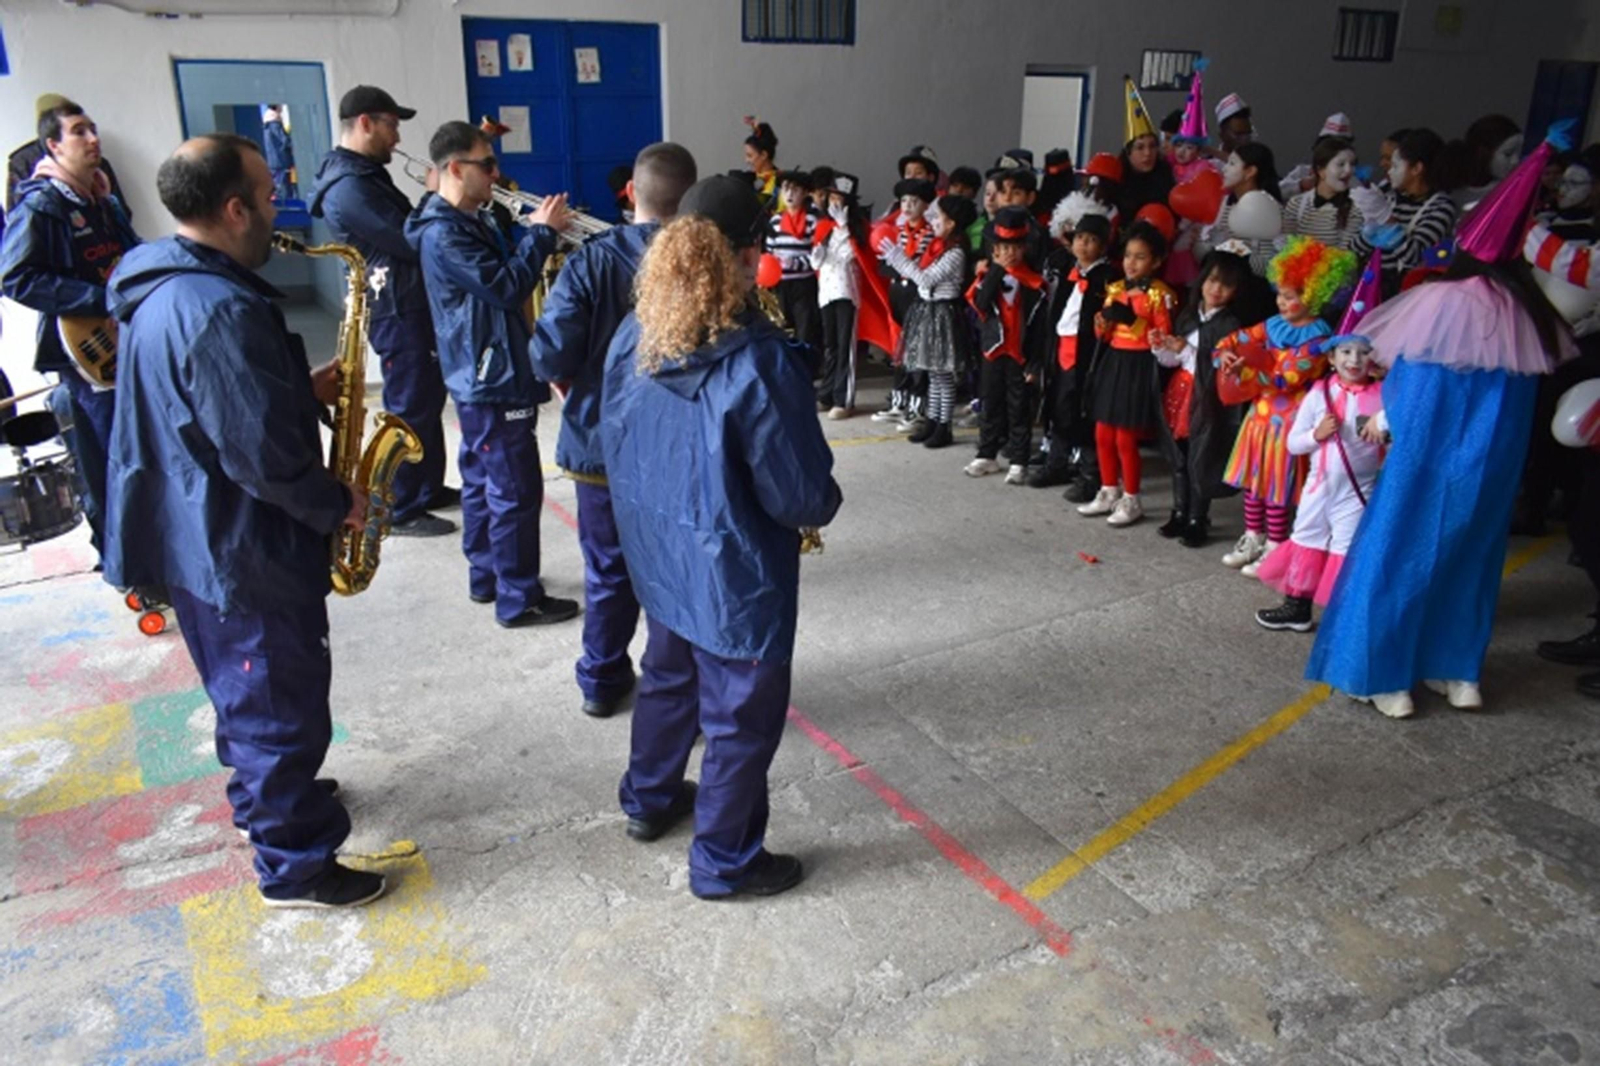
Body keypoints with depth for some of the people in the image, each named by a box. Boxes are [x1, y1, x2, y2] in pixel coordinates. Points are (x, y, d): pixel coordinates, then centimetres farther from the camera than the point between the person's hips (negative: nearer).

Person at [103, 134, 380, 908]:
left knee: (245, 694, 27)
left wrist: (303, 390, 5)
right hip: (246, 554, -10)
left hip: (198, 541, 10)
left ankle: (269, 792, 48)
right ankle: (297, 867, 21)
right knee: (283, 708, 5)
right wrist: (338, 505, -13)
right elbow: (265, 458, -29)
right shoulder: (223, 310, -28)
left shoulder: (164, 288, 5)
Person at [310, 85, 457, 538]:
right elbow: (410, 243, -23)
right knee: (408, 409, -2)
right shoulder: (349, 187, -21)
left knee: (428, 400, 18)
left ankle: (430, 488, 31)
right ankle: (402, 510, 9)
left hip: (413, 305, 10)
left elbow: (406, 232, 16)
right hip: (397, 312, -10)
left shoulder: (367, 174, 13)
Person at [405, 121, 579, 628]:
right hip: (494, 379, -11)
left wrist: (539, 233, 5)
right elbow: (509, 288, -24)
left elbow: (502, 274, 17)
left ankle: (486, 577, 29)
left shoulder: (468, 221, 13)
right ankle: (519, 599, 3)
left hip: (482, 376, 11)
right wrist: (542, 231, -16)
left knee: (484, 482, 17)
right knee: (515, 491, -5)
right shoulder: (444, 234, -20)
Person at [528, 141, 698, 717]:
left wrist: (580, 377, 6)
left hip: (602, 442, 1)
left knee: (608, 570, 18)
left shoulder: (592, 259, -10)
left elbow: (548, 356, -15)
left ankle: (602, 681, 32)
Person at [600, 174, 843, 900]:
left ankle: (648, 800, 49)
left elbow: (615, 439, 7)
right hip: (736, 572, -7)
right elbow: (799, 493, -21)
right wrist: (826, 505, 1)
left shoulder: (634, 335, -5)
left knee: (667, 677, 28)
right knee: (741, 718, 11)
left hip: (657, 555, 7)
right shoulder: (759, 358, -26)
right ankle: (724, 863, 28)